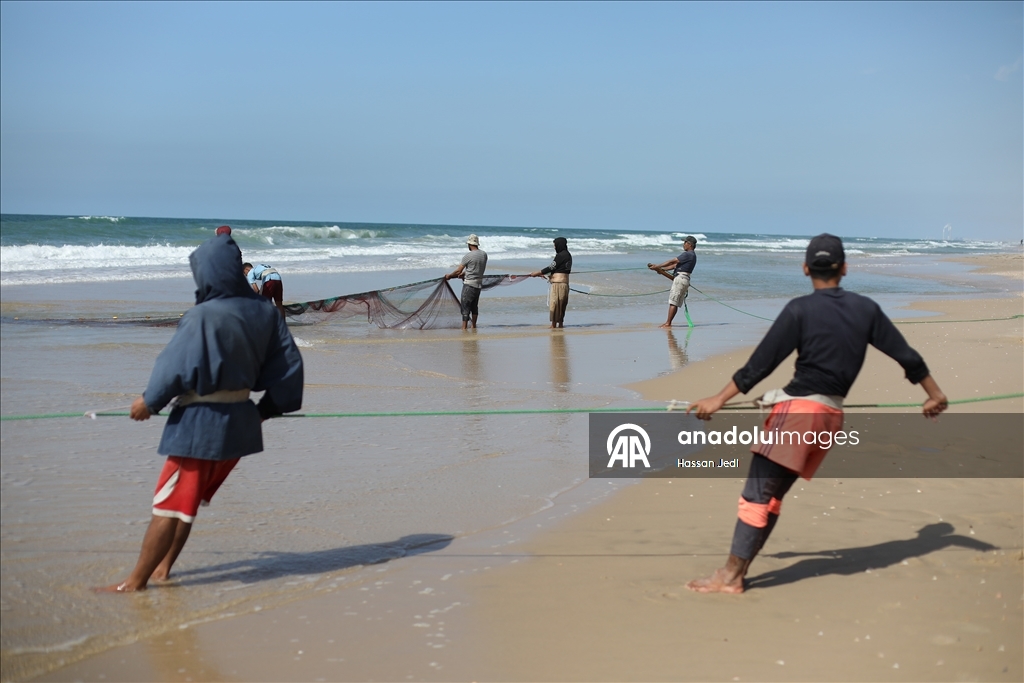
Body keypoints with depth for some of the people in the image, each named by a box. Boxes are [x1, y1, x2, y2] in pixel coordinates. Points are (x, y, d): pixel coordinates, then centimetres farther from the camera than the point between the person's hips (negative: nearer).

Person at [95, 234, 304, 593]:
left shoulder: (204, 316, -20)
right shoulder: (264, 313, 2)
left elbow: (178, 367, -19)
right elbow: (288, 364, 8)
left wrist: (149, 401, -3)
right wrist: (268, 407, 20)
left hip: (200, 424, -8)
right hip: (241, 422, 8)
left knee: (169, 504, 2)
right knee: (188, 500, 22)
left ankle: (136, 581, 11)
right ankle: (163, 566, 31)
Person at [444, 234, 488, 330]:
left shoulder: (468, 256, -15)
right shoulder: (484, 254, 5)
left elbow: (458, 271, -9)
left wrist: (449, 276, 8)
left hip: (469, 284, -7)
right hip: (479, 284, 7)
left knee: (465, 306, -3)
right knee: (474, 306, 17)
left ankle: (464, 328, -4)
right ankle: (474, 326, 24)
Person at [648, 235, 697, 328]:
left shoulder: (688, 254, -12)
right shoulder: (691, 255, 21)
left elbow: (672, 262, -13)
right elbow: (676, 265, 21)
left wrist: (657, 266, -9)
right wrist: (662, 269, 16)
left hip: (680, 278, -10)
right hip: (684, 279, 10)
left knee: (673, 302, -10)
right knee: (675, 303, 9)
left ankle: (668, 323, -12)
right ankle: (668, 322, 10)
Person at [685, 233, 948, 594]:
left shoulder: (800, 310, -6)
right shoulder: (865, 308, 8)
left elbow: (760, 363, -7)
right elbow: (906, 355, 12)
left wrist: (719, 399, 0)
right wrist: (935, 394, 26)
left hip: (799, 409, -6)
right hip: (832, 415, 6)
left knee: (756, 493, -4)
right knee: (771, 495, 12)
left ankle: (729, 575, -6)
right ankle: (736, 571, 12)